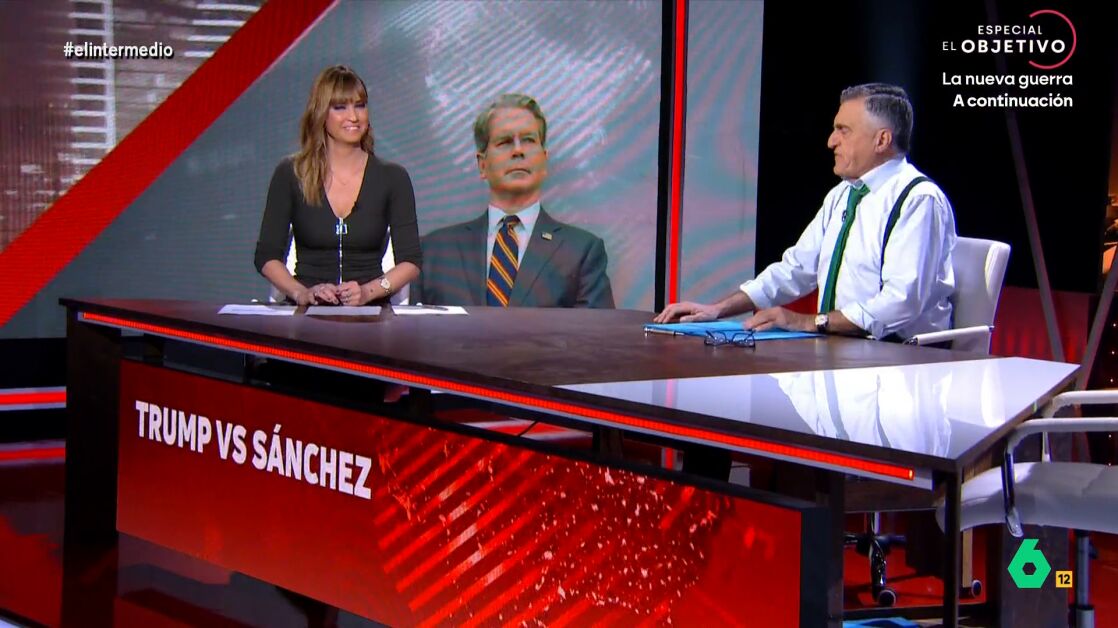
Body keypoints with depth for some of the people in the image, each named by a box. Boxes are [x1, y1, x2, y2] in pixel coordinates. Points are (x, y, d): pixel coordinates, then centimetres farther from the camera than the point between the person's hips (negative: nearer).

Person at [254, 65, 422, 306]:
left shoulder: (392, 177, 7)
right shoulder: (290, 174, 6)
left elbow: (411, 261, 5)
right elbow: (267, 255, 6)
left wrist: (367, 292, -12)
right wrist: (301, 293, -12)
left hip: (370, 316, 0)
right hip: (307, 316, 0)